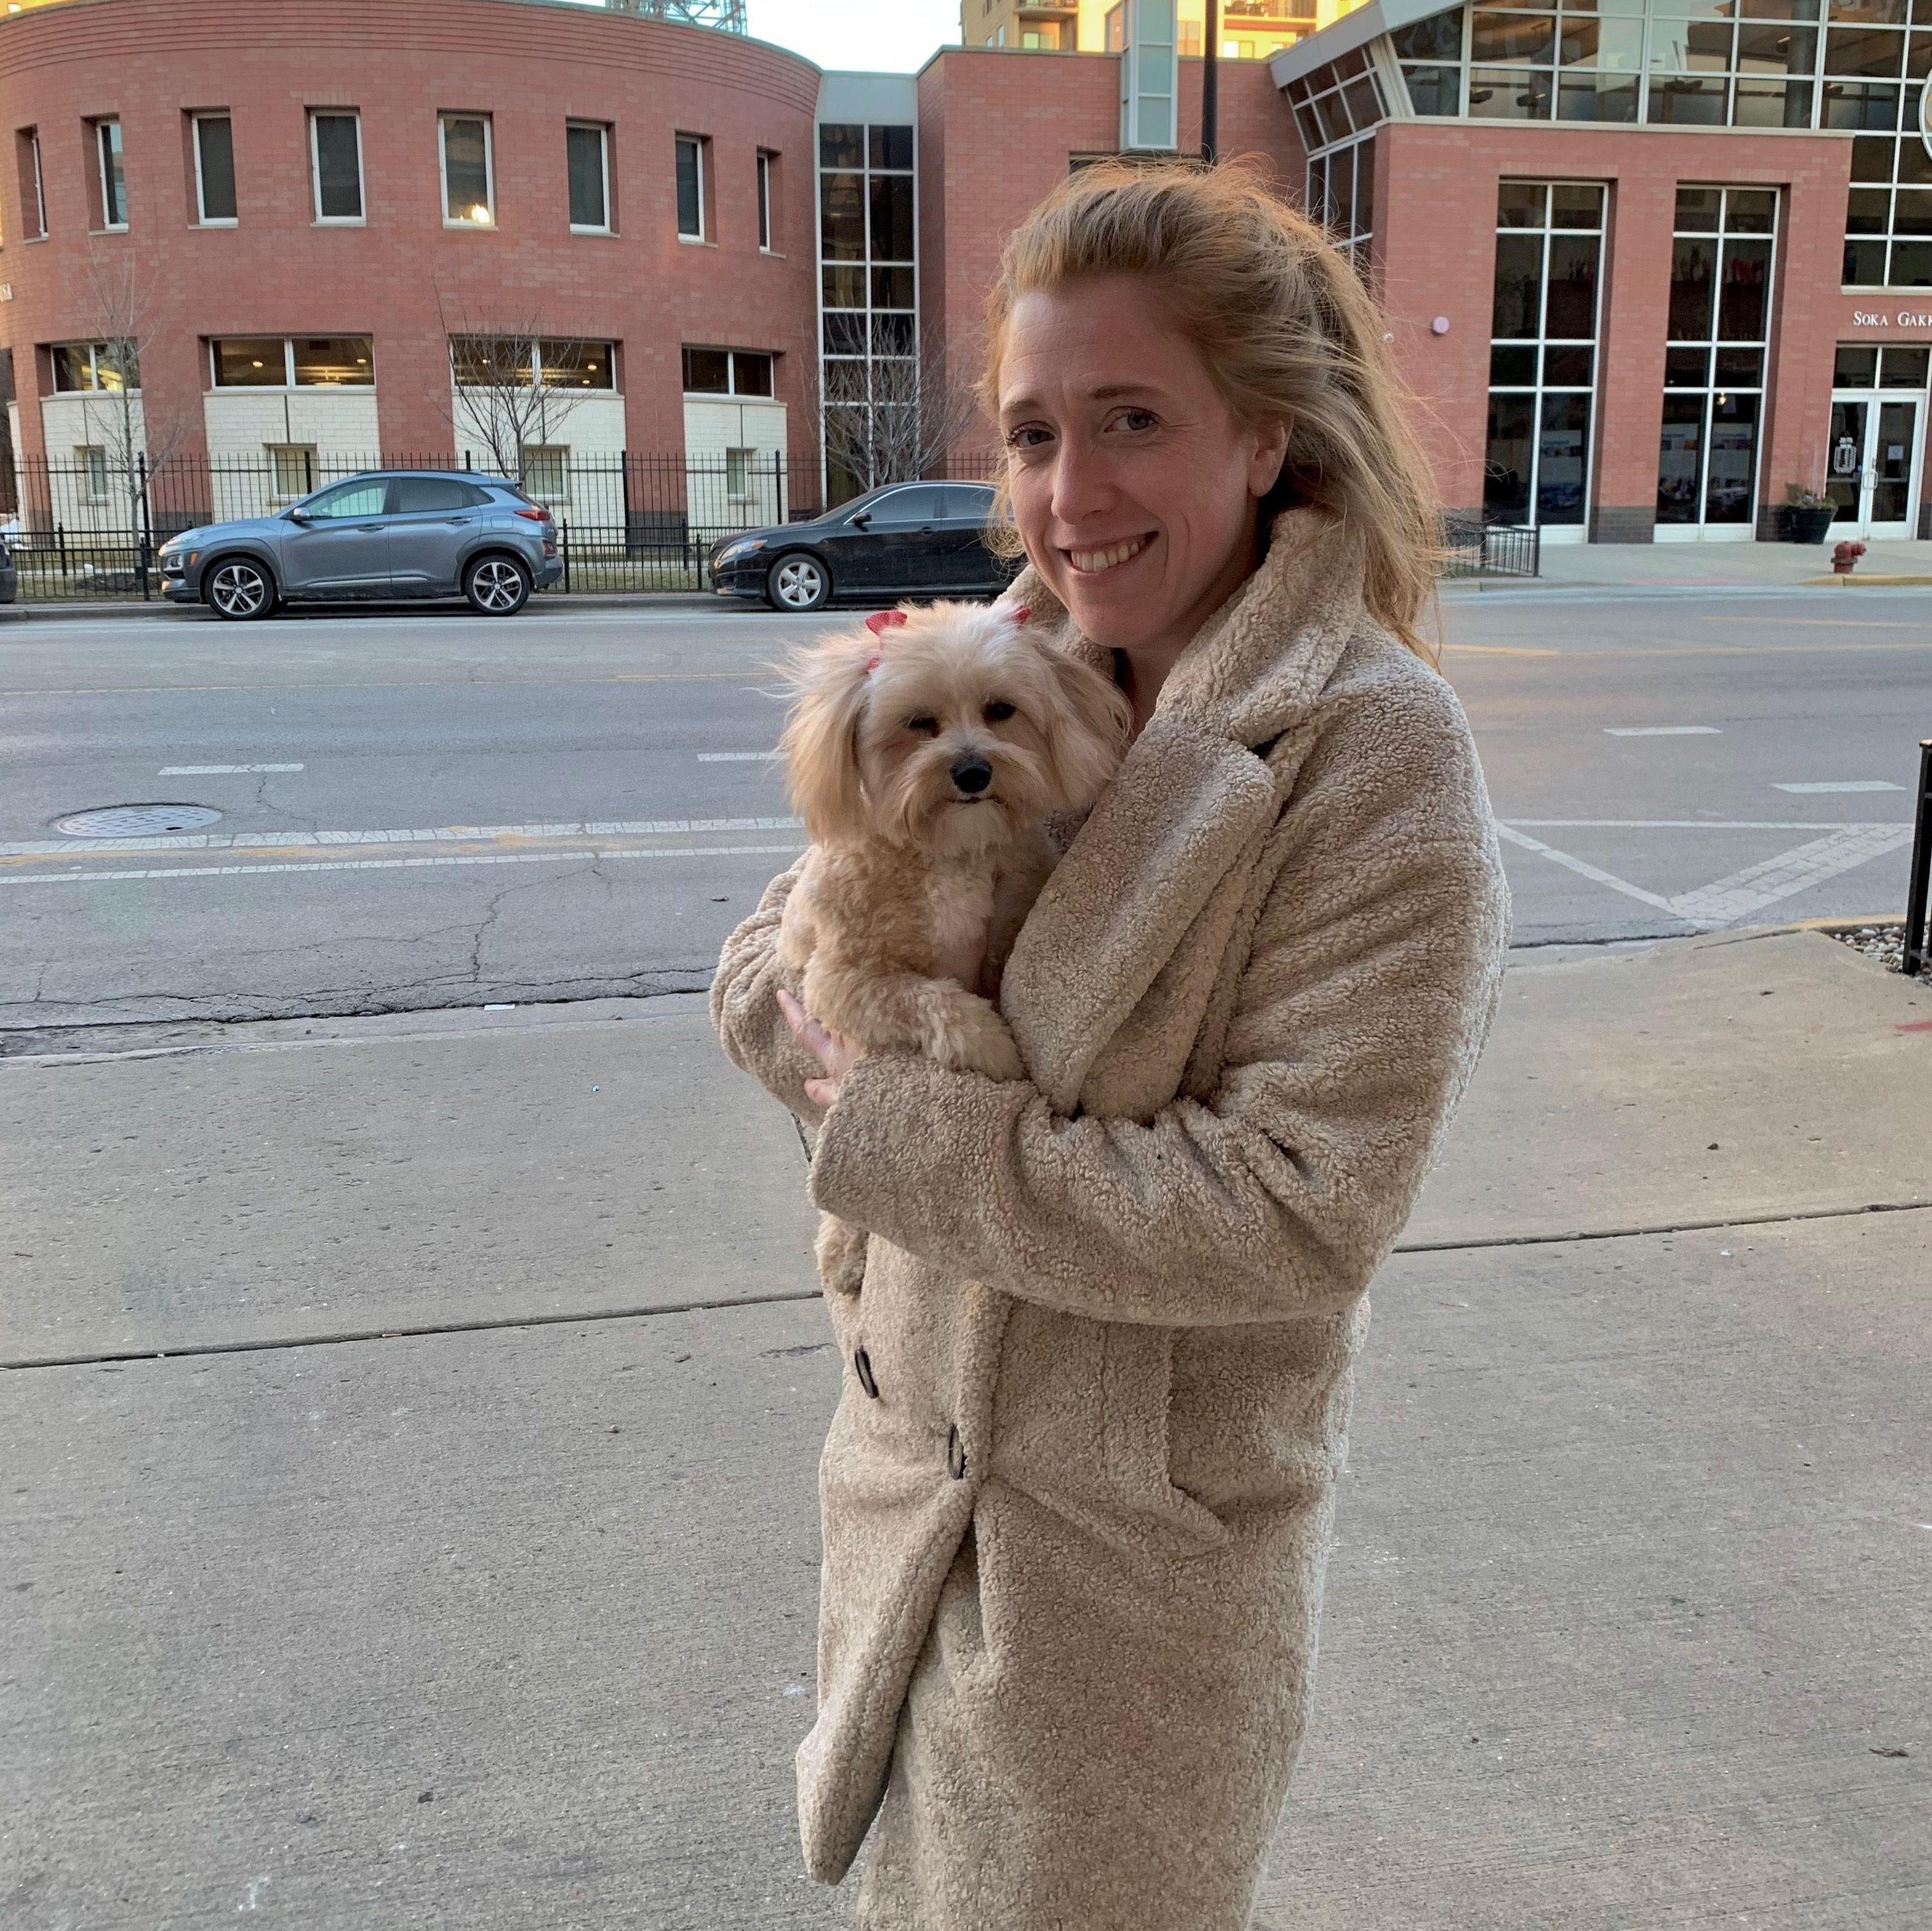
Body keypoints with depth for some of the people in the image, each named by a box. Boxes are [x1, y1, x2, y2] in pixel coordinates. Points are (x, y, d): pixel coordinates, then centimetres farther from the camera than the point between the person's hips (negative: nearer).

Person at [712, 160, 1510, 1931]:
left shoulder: (1373, 754, -21)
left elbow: (1300, 1220, -26)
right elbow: (767, 952, 9)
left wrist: (897, 1135, -21)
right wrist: (822, 1017, -15)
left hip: (1151, 1543, -6)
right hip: (919, 1469, 6)